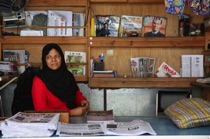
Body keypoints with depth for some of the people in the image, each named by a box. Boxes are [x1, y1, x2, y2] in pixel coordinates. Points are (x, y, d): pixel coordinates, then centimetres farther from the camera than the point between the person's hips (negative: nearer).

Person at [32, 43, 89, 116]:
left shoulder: (68, 75, 5)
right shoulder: (39, 80, -9)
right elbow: (41, 109, -12)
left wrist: (82, 100, -4)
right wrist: (71, 112, -17)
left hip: (74, 118, 5)